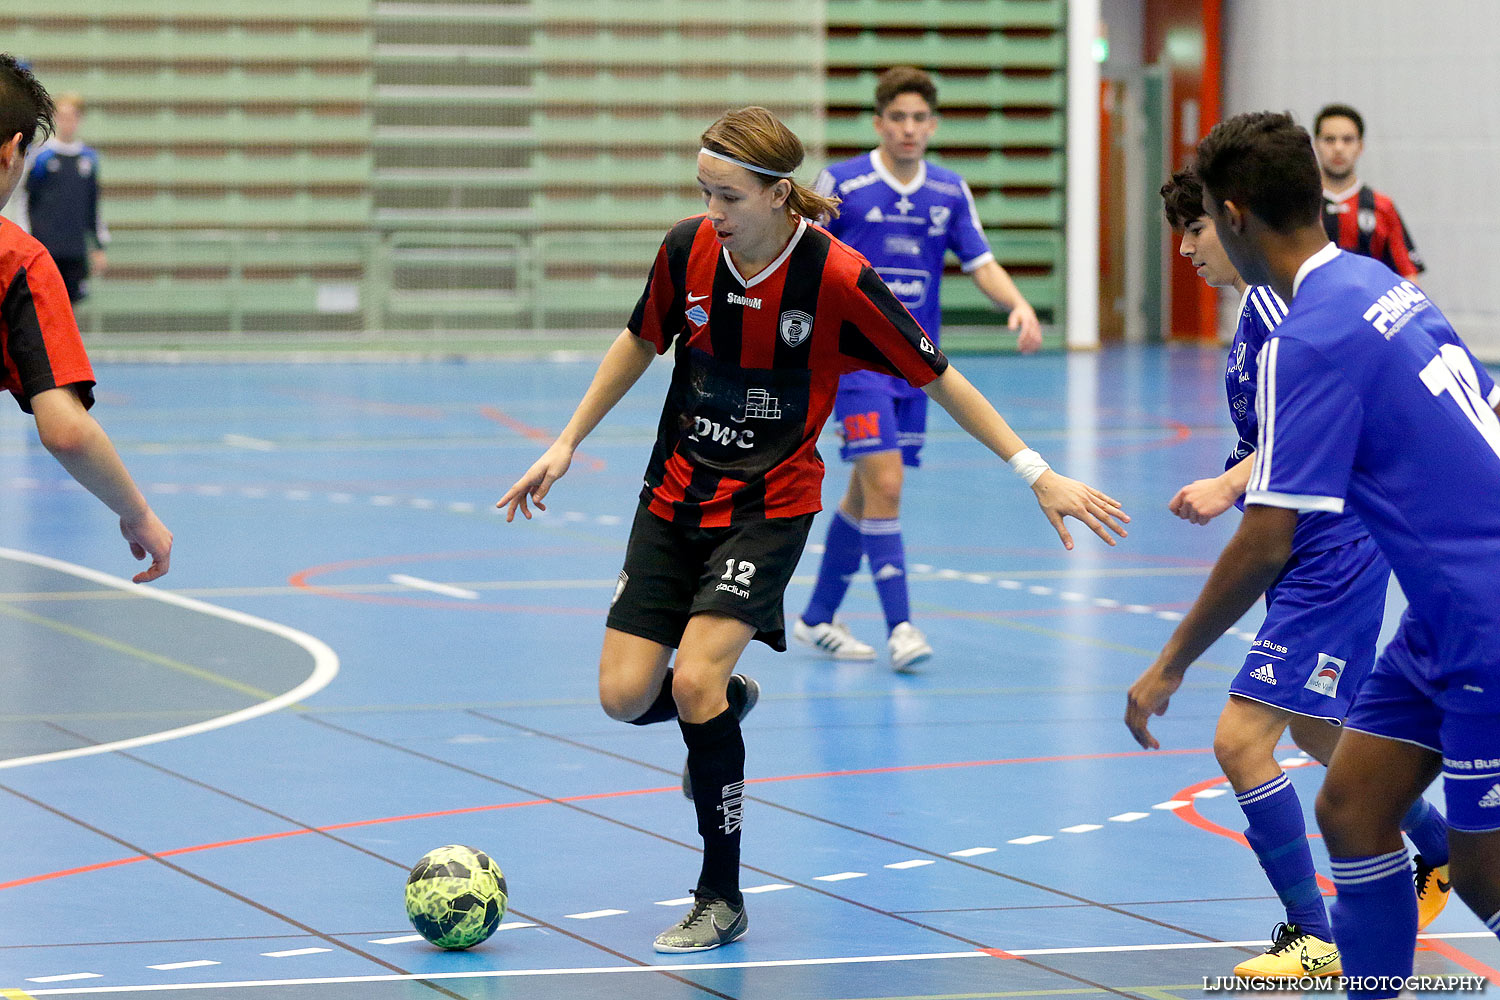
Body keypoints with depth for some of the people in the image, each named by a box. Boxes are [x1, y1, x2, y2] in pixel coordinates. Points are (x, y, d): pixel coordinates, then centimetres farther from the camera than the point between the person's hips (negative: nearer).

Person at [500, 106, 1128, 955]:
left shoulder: (836, 278, -20)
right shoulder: (688, 249, -9)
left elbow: (938, 377, -11)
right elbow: (641, 342, 11)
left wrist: (1039, 475, -12)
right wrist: (567, 444, 13)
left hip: (769, 508, -4)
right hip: (676, 495, 4)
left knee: (695, 679, -21)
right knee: (626, 694, -6)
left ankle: (722, 898, -4)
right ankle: (727, 702, 32)